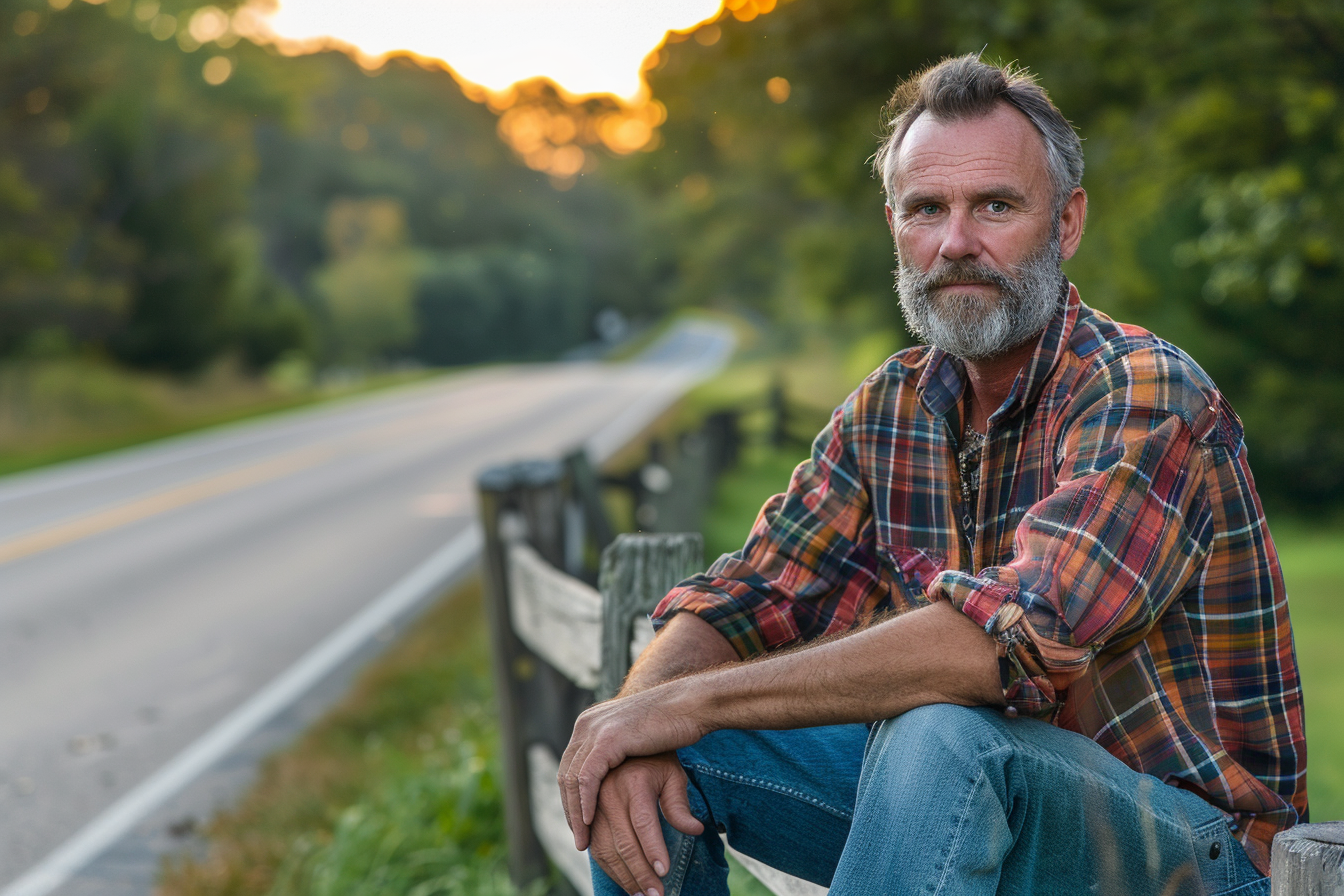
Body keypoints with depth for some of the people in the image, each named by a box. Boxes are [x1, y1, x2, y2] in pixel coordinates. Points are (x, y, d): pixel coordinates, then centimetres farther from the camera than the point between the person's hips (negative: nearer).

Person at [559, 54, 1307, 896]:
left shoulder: (1148, 395, -20)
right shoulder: (891, 408, 4)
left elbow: (1017, 638, -34)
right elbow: (746, 598, 1)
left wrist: (690, 702, -30)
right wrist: (632, 736, -22)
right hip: (963, 796, 6)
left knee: (941, 734, -36)